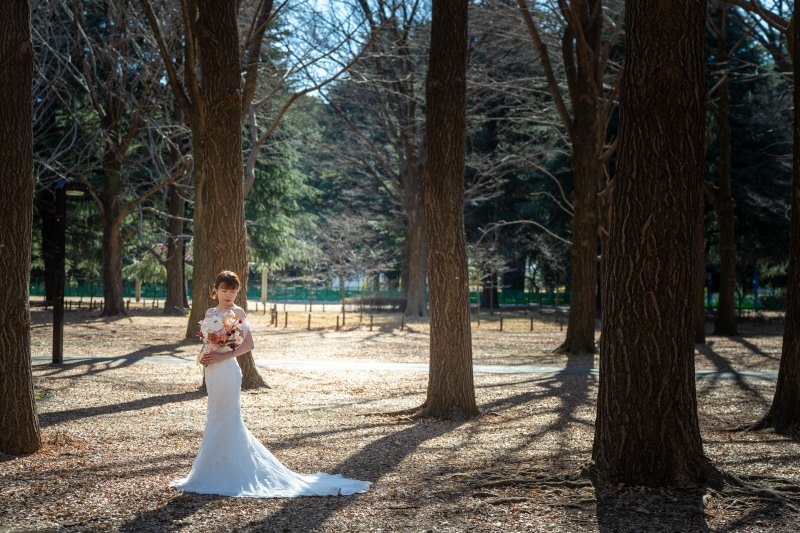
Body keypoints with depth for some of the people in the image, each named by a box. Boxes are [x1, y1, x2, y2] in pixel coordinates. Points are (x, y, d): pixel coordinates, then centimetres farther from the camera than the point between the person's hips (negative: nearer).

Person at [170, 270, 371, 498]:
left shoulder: (237, 312, -7)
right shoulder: (210, 313, 12)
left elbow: (248, 344, -12)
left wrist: (222, 356, -17)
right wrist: (203, 357, -1)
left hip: (227, 370, -7)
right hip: (212, 370, 7)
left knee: (224, 421, -3)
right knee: (216, 419, 12)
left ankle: (228, 474, 5)